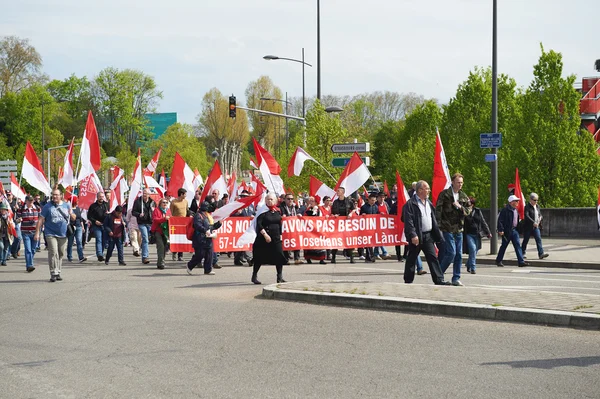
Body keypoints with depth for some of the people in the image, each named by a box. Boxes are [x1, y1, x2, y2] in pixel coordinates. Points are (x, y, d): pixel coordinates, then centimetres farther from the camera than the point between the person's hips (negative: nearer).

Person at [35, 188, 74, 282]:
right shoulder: (47, 206, -1)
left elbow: (73, 218, 16)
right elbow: (41, 220, -1)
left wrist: (71, 214, -9)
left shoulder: (67, 205, 9)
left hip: (63, 234, 4)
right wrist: (37, 233, -7)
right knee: (53, 253, -14)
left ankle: (58, 272, 20)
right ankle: (53, 273, -14)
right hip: (51, 234, -4)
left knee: (61, 254, 8)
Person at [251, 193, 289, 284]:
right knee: (260, 257, 4)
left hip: (276, 237, 4)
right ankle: (254, 276, 18)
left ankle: (280, 277, -1)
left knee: (279, 256, -6)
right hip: (263, 238, -4)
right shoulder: (263, 210, -6)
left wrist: (280, 235, 14)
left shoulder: (278, 211, 9)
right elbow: (259, 224, -13)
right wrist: (265, 234, -20)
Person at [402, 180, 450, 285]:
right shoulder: (410, 204, -10)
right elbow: (408, 221, -16)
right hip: (416, 237, -6)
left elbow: (433, 220, 20)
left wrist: (437, 235, 16)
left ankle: (439, 280, 0)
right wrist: (413, 235, -24)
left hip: (428, 235, 6)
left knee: (433, 258, 1)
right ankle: (408, 281, 12)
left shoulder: (428, 203, 15)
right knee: (412, 259, 4)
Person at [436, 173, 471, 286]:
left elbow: (468, 210, 13)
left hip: (459, 229, 6)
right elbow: (438, 210, -8)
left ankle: (456, 278, 13)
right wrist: (438, 225, -15)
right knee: (451, 253, -11)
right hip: (448, 229, -6)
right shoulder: (444, 194, -6)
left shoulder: (463, 196, 12)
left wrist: (460, 207, -7)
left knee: (459, 255, 6)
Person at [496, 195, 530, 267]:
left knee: (517, 245, -1)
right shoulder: (505, 210, -14)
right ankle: (498, 261, 19)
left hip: (514, 230, 7)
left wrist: (517, 228, 18)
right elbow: (500, 220, -17)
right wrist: (501, 230, -21)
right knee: (504, 246, 4)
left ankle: (521, 261, -5)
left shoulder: (516, 210, 13)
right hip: (507, 231, -7)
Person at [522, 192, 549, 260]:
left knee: (538, 239, -7)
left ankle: (541, 253, -14)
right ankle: (523, 253, 18)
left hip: (536, 227, 5)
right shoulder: (527, 207, -11)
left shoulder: (537, 206, 11)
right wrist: (533, 222, -30)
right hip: (528, 227, -5)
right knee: (526, 240, 5)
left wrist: (540, 218, -2)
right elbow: (526, 216, -23)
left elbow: (540, 214, 22)